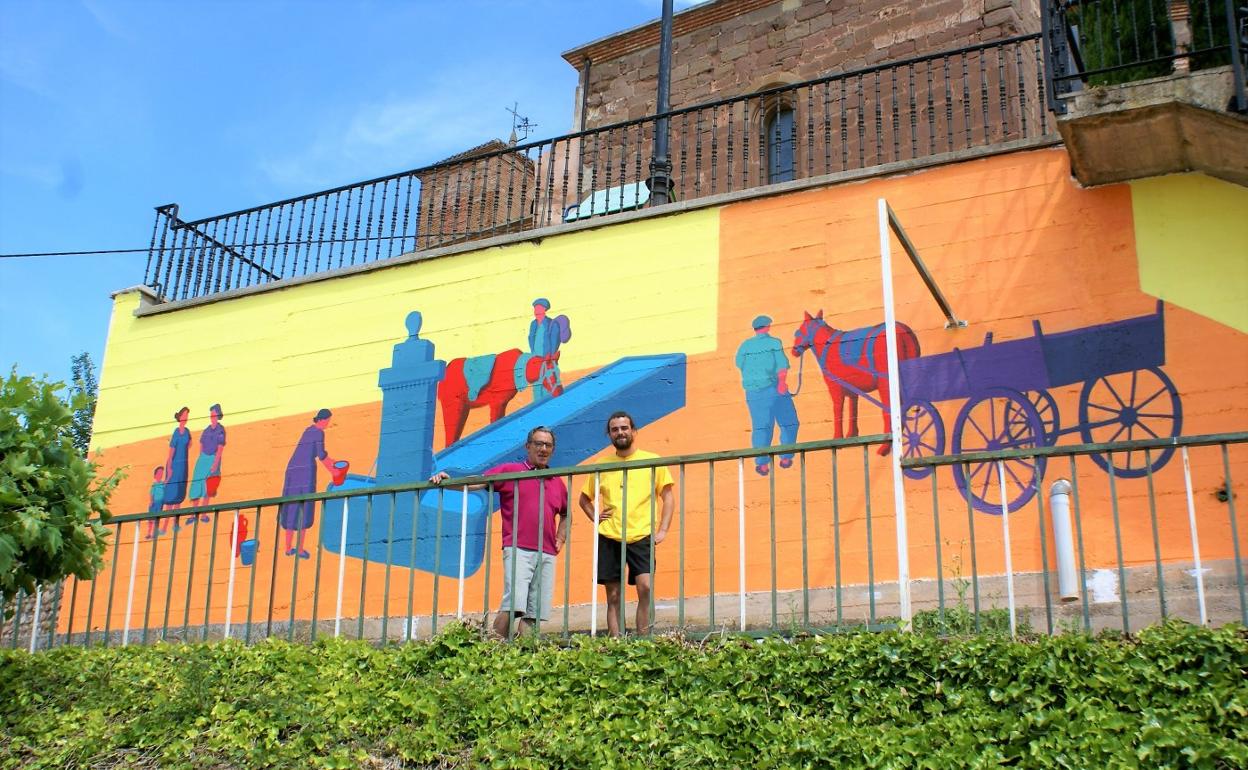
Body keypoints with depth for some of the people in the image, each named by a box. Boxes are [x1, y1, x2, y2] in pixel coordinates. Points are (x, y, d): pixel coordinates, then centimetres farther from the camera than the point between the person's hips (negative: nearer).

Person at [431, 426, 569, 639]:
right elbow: (475, 483, -2)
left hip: (547, 554, 4)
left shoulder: (557, 482, 19)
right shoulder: (509, 470, 7)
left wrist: (560, 540, 19)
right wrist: (447, 481, -16)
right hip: (518, 549, -4)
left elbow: (565, 514, 34)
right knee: (512, 605, -18)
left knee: (533, 615, 0)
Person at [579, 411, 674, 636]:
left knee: (645, 586, -17)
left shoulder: (652, 461, 5)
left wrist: (663, 530, -4)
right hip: (609, 538, 3)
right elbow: (584, 499, 24)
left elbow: (668, 497, 6)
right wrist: (595, 518, 7)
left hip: (641, 536, -2)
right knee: (614, 596, 3)